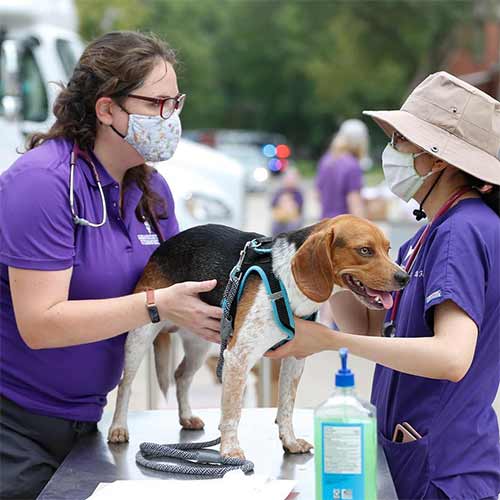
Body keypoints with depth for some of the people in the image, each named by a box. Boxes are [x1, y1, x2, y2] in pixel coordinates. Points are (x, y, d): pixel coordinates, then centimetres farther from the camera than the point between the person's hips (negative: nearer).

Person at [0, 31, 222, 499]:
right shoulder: (43, 180, -20)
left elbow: (177, 287, 10)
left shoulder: (150, 188, 5)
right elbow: (39, 324, -26)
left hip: (81, 419, 7)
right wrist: (157, 305, -27)